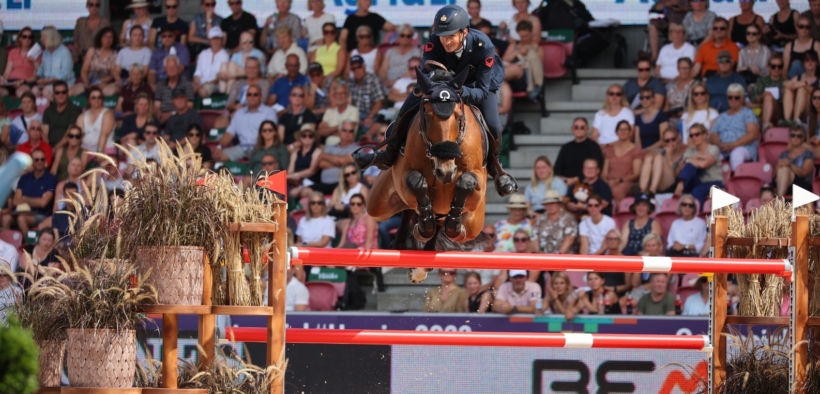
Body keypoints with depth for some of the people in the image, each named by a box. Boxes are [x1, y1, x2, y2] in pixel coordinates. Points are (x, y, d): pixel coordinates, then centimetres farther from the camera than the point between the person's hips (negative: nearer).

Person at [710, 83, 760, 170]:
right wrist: (720, 144, -9)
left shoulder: (747, 114, 14)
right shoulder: (722, 117, 28)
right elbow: (712, 136, 16)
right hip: (722, 152, 4)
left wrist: (733, 145, -13)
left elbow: (753, 134, -1)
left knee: (737, 153, -41)